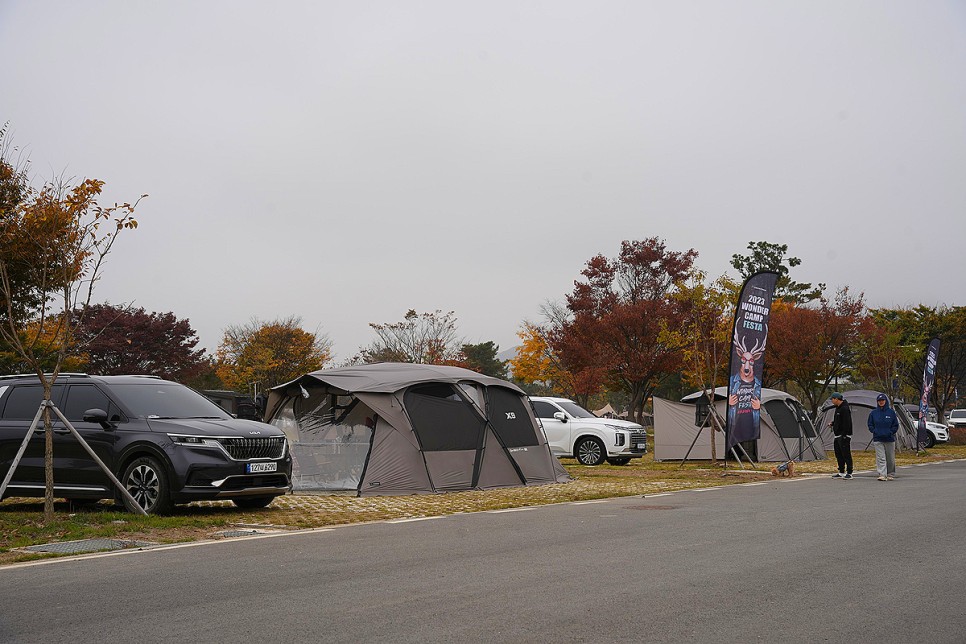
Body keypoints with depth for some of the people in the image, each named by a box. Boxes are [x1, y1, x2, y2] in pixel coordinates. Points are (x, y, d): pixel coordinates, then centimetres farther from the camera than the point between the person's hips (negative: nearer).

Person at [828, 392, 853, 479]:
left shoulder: (845, 408, -16)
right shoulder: (838, 408, 16)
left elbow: (846, 423, -21)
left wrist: (844, 435, -23)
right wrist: (832, 423, 11)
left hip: (844, 436, -11)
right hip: (838, 436, 11)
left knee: (846, 454, -7)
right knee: (838, 454, 13)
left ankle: (849, 473, -3)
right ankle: (841, 472, 20)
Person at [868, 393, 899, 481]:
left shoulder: (891, 412, 1)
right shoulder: (873, 413, 5)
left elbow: (896, 425, 4)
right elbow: (870, 425, 11)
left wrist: (890, 432, -9)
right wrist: (875, 431, -4)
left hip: (889, 439, 0)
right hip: (878, 439, 0)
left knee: (890, 458, 8)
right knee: (880, 458, -7)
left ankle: (890, 475, 21)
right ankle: (882, 475, -10)